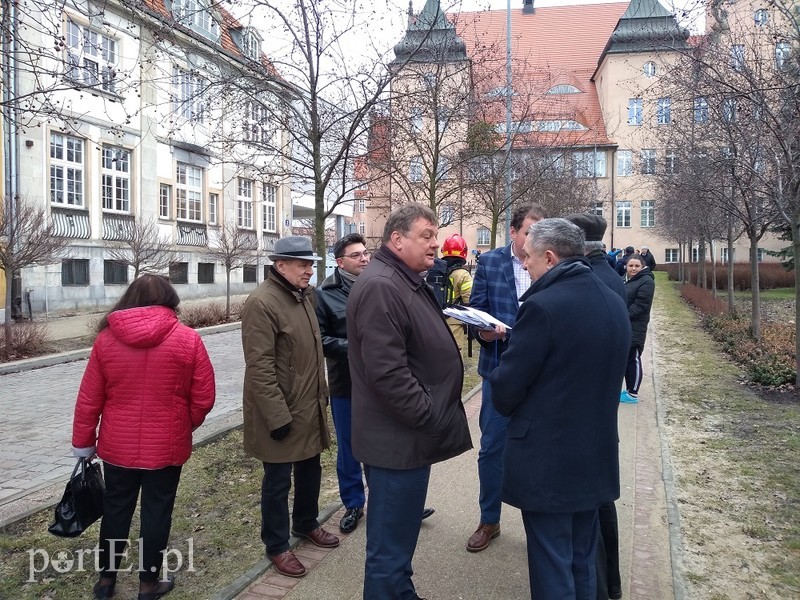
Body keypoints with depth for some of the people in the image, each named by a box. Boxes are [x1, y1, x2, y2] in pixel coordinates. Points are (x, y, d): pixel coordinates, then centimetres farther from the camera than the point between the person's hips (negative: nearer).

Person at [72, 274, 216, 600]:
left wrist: (83, 442, 11)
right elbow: (204, 398, -7)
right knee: (157, 512, 12)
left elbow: (89, 399, 0)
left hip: (117, 445, 3)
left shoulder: (106, 338, -4)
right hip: (166, 447, -2)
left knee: (115, 509, 19)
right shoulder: (187, 339, -11)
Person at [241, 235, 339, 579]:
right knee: (278, 480, 7)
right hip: (281, 411, -8)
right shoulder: (262, 303, -20)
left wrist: (322, 392, 18)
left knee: (310, 469, 21)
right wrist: (278, 416, -23)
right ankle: (276, 546, 26)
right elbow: (260, 368, -23)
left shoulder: (304, 295, 9)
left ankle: (305, 524, 43)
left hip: (309, 406, 9)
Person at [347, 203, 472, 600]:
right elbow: (387, 373, -27)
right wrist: (431, 419, -20)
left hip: (408, 433, 11)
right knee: (390, 548, 4)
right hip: (399, 438, -11)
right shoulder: (381, 286, -20)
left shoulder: (408, 282, 15)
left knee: (397, 537, 24)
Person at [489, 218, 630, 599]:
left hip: (548, 458, -8)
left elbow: (506, 387, -16)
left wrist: (506, 406, 5)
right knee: (582, 563, 21)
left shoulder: (543, 306, -21)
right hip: (596, 454, 8)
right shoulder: (614, 303, 5)